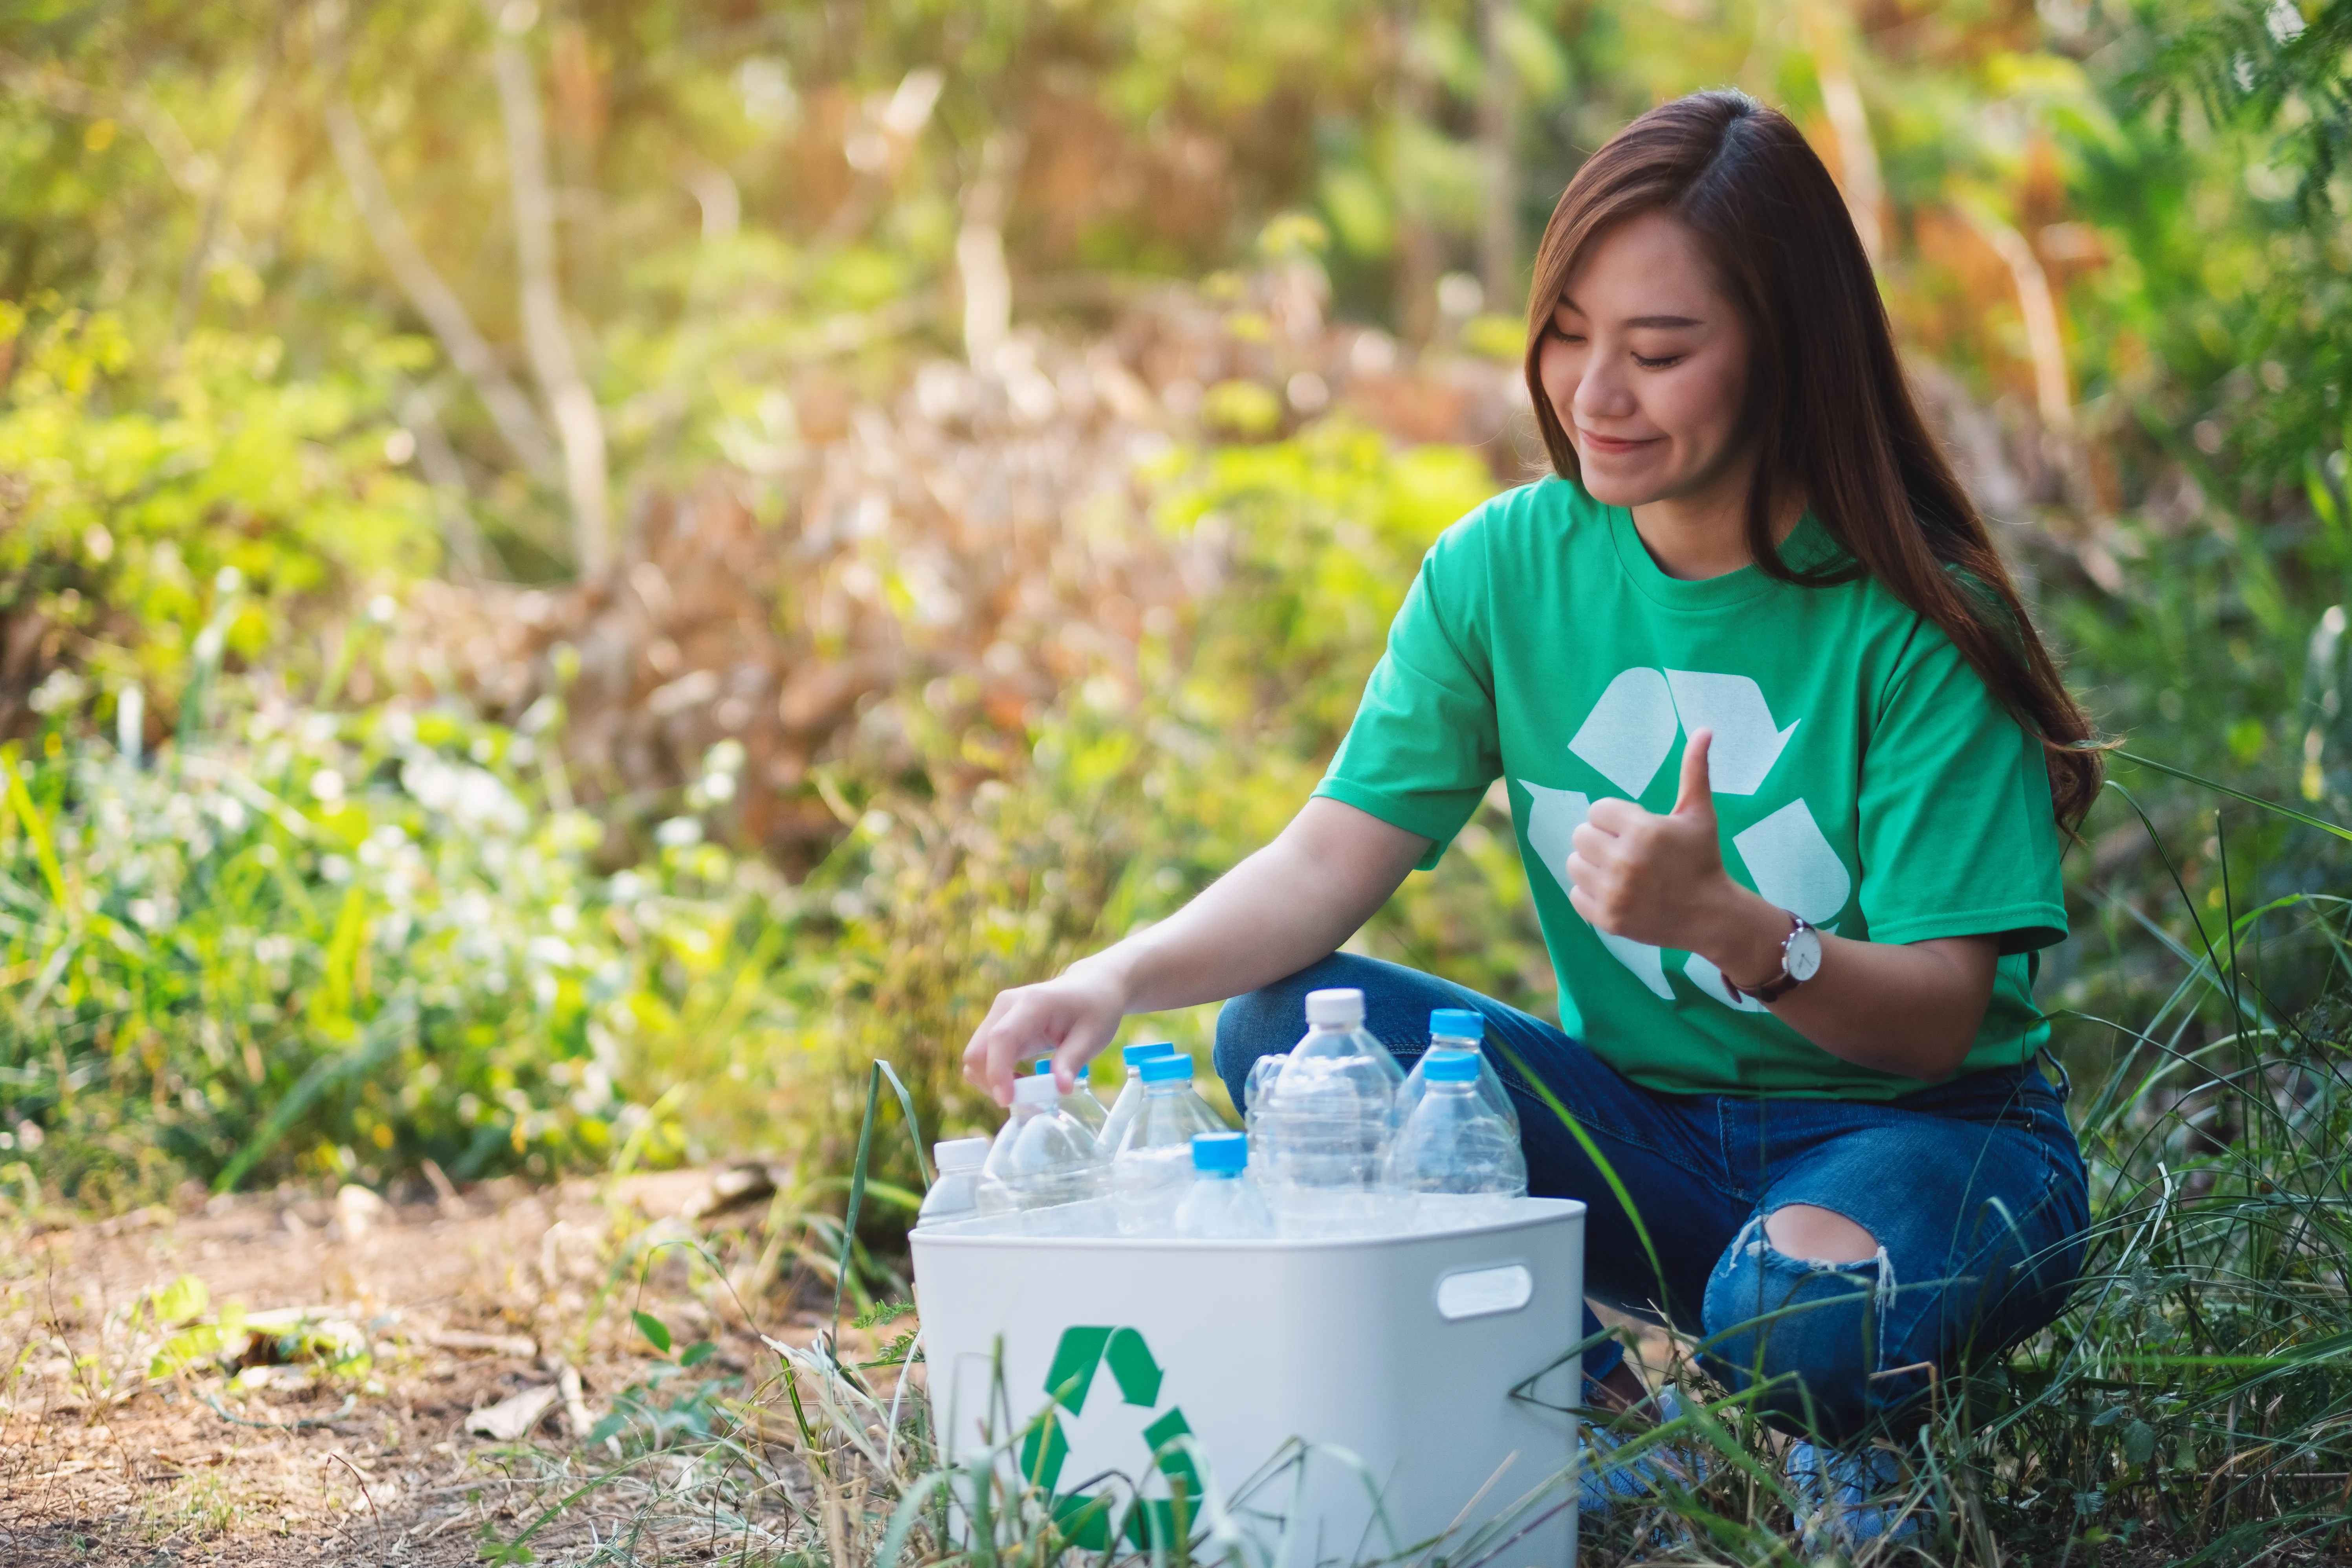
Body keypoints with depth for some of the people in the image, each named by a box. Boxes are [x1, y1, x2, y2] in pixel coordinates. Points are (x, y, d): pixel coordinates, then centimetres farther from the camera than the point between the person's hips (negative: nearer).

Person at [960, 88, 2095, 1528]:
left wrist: (1726, 925, -39)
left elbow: (1939, 1021, -18)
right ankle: (1592, 1414, -6)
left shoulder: (1913, 623, -15)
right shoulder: (1507, 569, -3)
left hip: (1915, 1131, -4)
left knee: (1799, 1317, -38)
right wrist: (1117, 981, -28)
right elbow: (1331, 860, -8)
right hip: (1640, 1125, 4)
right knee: (1286, 1028, -19)